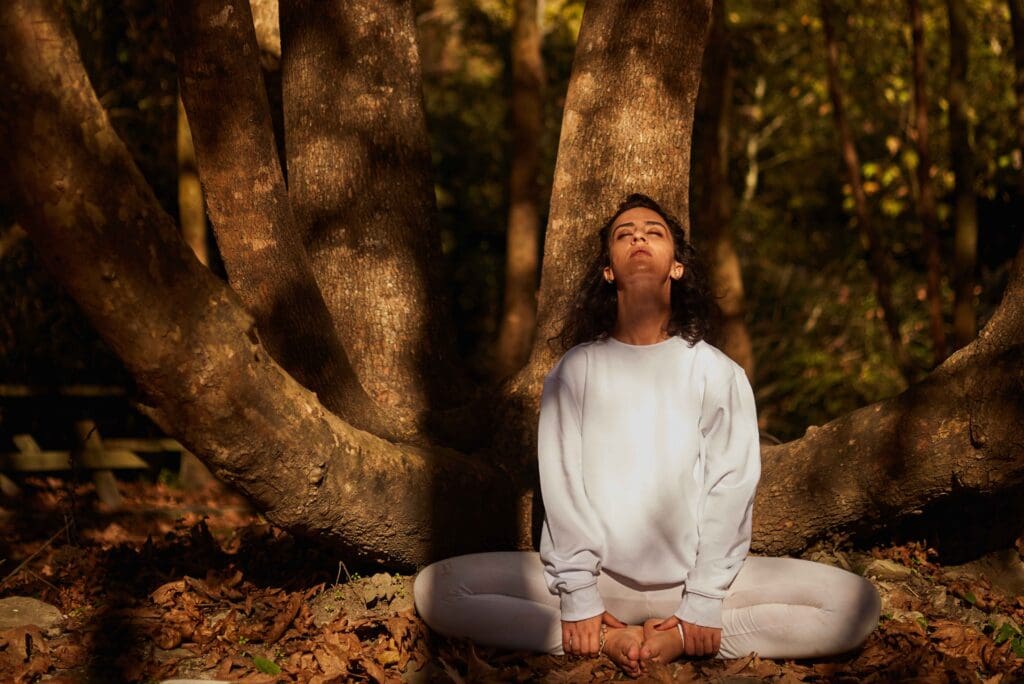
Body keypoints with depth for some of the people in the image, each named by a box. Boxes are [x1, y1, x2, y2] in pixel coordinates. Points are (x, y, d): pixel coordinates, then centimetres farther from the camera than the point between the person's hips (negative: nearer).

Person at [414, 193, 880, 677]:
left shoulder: (718, 373, 4)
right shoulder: (576, 369, 5)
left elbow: (729, 487, -2)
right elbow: (562, 483, -2)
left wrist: (704, 604, -12)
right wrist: (578, 600, -12)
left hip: (692, 581, 0)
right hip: (595, 577, 0)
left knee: (857, 603, -21)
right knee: (435, 590, -21)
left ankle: (678, 642, -19)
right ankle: (607, 640, -21)